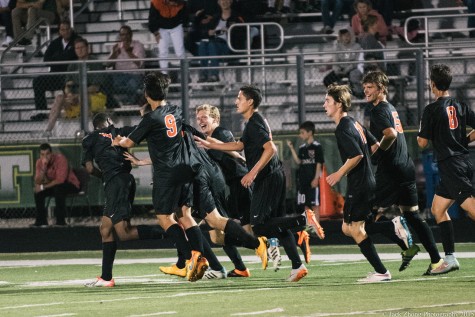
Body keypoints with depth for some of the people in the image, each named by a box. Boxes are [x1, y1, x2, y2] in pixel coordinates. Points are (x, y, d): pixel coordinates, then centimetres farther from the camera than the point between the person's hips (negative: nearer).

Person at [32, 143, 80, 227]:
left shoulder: (60, 159, -25)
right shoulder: (40, 162, -8)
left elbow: (60, 180, -30)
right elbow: (37, 182, -16)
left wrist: (43, 187, -26)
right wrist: (43, 168, -31)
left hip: (71, 185, -6)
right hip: (53, 185, 6)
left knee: (58, 188, -36)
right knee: (38, 191, -15)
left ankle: (60, 221, -29)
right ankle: (41, 221, -5)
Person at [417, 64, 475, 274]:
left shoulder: (432, 110, -8)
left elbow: (422, 142, -6)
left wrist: (419, 135, 15)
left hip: (450, 166, -8)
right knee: (438, 209, 16)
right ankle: (450, 259, 13)